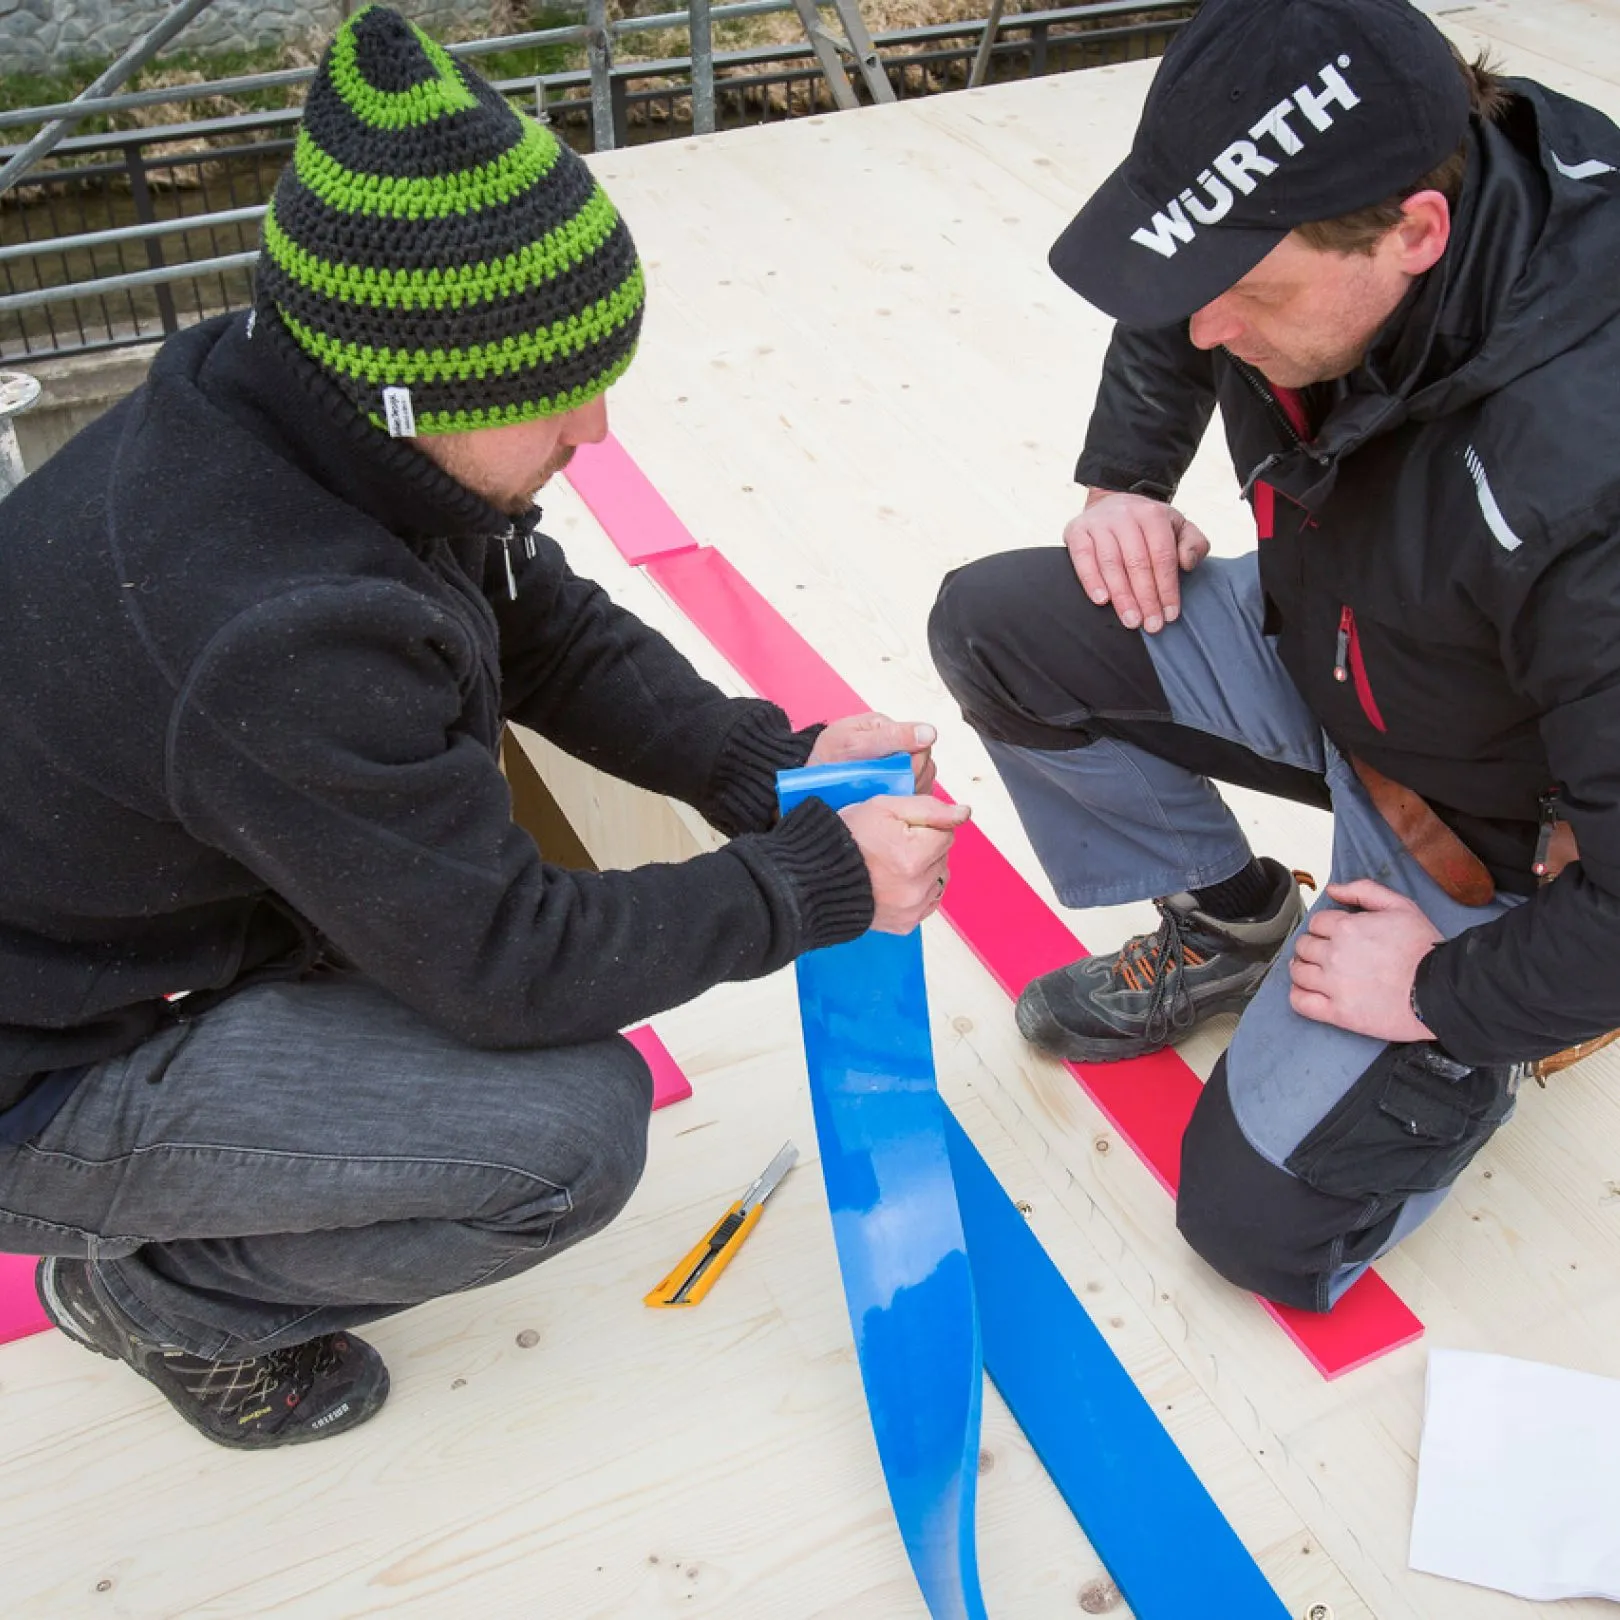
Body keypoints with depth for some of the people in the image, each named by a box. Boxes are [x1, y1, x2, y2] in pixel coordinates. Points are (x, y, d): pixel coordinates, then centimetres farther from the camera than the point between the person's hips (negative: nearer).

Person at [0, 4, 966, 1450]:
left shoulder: (308, 415, -10)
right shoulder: (277, 632, -37)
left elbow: (553, 627, 3)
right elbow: (511, 961, -27)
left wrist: (765, 766, -10)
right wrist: (821, 884, -19)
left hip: (158, 915, 9)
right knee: (578, 1126, -20)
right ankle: (154, 1291, 3)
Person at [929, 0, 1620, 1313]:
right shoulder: (1302, 227, -18)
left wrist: (1443, 992, -20)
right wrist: (1124, 482, -4)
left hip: (1499, 835, -6)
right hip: (1317, 651, 7)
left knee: (1261, 1224, -8)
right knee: (995, 626, -10)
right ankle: (1230, 926, 10)